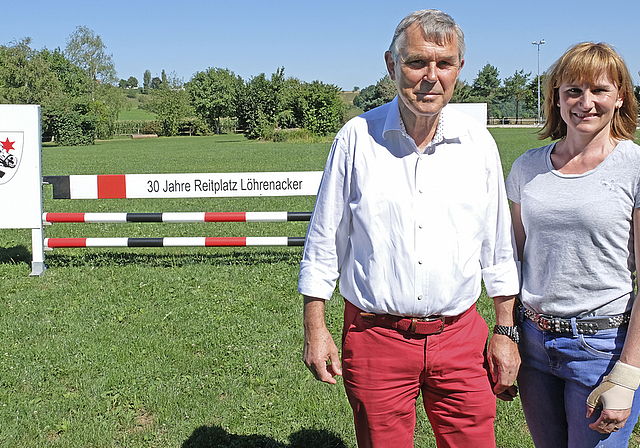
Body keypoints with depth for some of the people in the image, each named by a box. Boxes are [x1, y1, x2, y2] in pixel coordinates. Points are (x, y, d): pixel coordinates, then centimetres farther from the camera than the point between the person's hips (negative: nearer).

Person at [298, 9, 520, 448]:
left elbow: (499, 248, 9)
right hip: (375, 337, -1)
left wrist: (506, 331, 8)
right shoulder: (357, 137, -5)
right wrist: (315, 329, 0)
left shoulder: (478, 143, 1)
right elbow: (324, 240, 2)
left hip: (459, 336, 2)